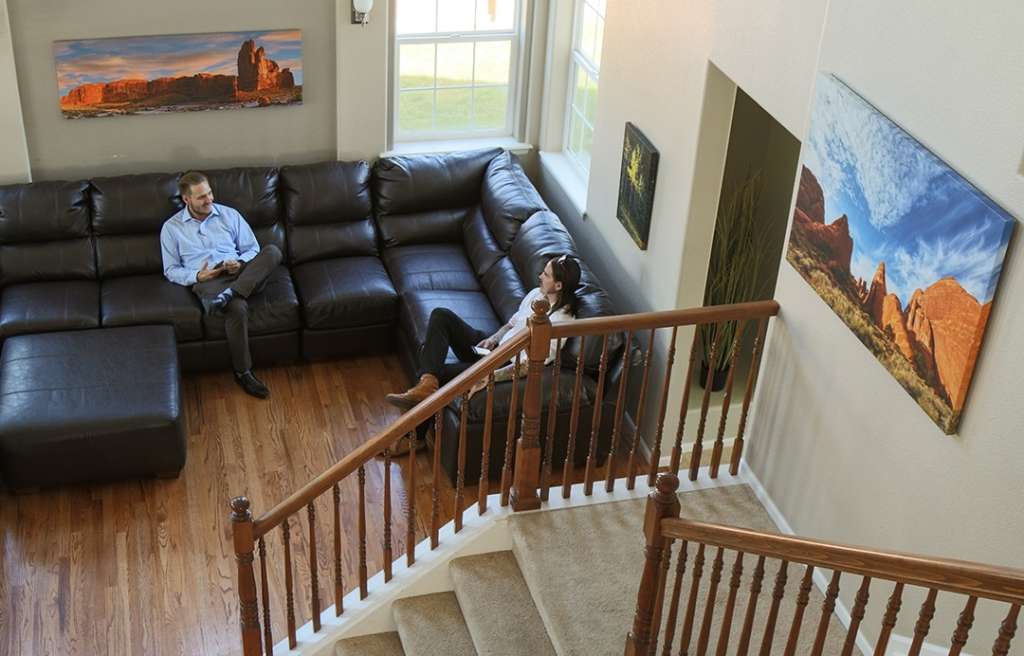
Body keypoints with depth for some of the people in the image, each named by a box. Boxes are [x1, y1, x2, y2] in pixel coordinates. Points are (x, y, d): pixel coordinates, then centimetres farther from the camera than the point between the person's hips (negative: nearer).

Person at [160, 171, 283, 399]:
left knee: (272, 251, -28)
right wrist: (197, 276, -10)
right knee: (237, 309, -38)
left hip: (242, 276, 3)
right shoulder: (171, 228, 10)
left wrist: (240, 263, -8)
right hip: (208, 282, -3)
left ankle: (228, 295, -39)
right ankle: (243, 372, -23)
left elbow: (253, 249, 15)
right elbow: (171, 270, 10)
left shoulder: (230, 215, 15)